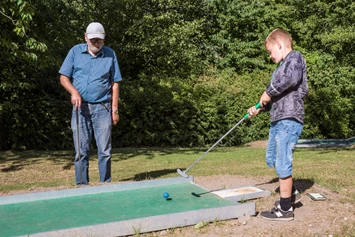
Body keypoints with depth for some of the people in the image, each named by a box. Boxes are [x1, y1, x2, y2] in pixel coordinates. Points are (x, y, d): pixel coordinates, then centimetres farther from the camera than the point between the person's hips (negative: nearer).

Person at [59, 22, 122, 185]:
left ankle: (105, 183, 11)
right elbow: (64, 78, 7)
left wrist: (115, 109, -1)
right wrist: (74, 91, -13)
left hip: (102, 107, 0)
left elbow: (115, 84, 4)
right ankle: (81, 184, 14)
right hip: (80, 107, 1)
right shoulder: (75, 51, 5)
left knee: (105, 149, 0)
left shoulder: (110, 54, 5)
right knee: (81, 149, 4)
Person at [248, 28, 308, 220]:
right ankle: (291, 193, 34)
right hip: (278, 119, 10)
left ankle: (285, 209, 6)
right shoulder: (281, 67, 23)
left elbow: (291, 78, -27)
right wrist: (260, 108, 15)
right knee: (271, 159, 18)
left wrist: (268, 92, -16)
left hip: (289, 119, -10)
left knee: (282, 163, -5)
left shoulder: (295, 57, -4)